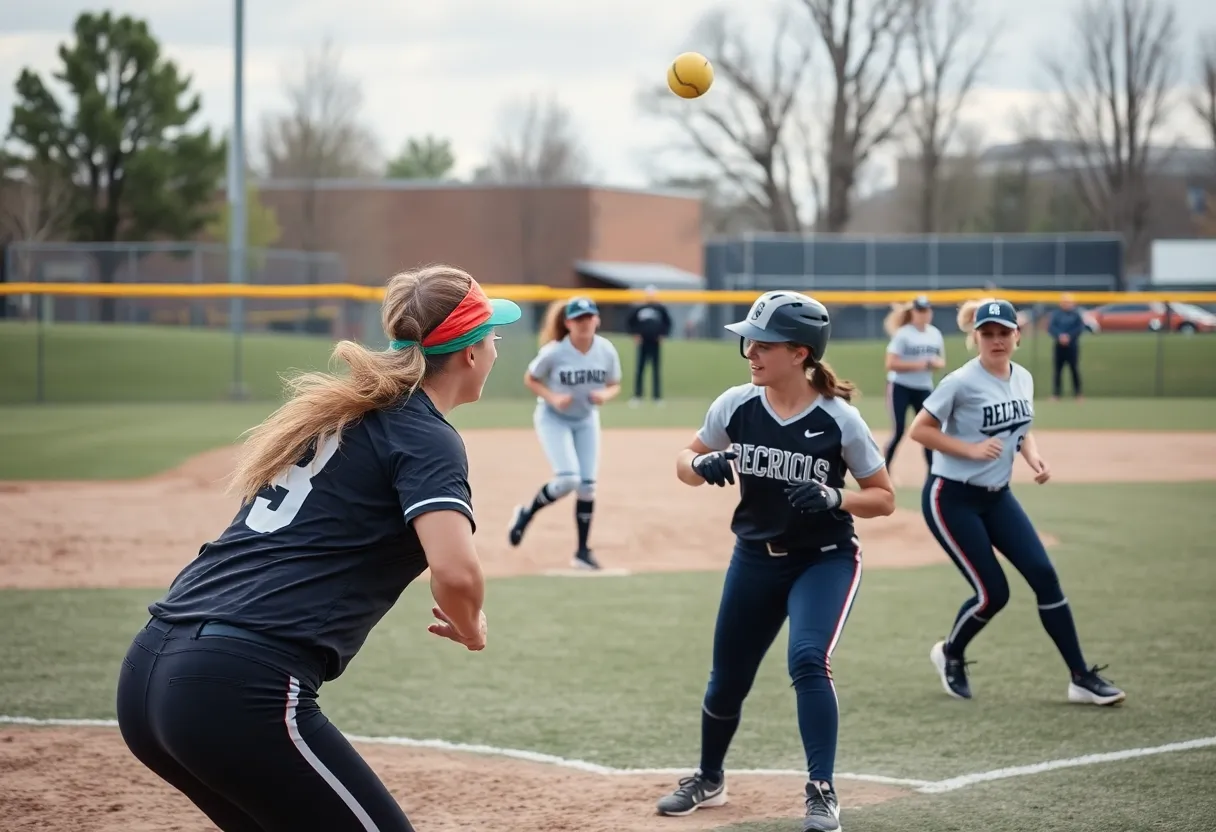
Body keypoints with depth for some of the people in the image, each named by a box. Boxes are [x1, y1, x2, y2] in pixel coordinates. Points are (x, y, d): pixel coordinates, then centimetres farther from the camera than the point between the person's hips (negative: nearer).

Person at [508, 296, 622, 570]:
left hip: (586, 420, 4)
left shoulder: (607, 351, -13)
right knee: (567, 480, -20)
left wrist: (605, 395, -22)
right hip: (554, 418, -4)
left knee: (587, 485, 2)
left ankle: (583, 550, 15)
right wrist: (552, 397, -24)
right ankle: (525, 514, 8)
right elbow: (530, 379, -9)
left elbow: (614, 385, 1)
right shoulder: (554, 352, -23)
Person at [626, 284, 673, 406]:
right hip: (643, 342, 1)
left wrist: (663, 335, 0)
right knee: (639, 369, 1)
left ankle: (657, 396, 7)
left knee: (656, 370, 2)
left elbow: (668, 323, 9)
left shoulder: (661, 308, 1)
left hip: (656, 343, -1)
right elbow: (631, 321, 13)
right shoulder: (639, 309, 3)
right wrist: (635, 334, 4)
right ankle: (637, 396, 5)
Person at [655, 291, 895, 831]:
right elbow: (685, 464, 4)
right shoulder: (736, 406, -9)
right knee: (727, 679, 12)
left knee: (808, 661, -26)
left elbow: (884, 499, -8)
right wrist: (704, 466, -20)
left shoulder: (839, 420, -17)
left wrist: (833, 498, -27)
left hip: (825, 560, -4)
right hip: (754, 559, 4)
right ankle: (709, 779, 38)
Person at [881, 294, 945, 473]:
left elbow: (941, 361, 15)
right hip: (900, 387, -5)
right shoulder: (903, 334, -13)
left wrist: (936, 363, -9)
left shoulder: (935, 334, 5)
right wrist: (918, 365, -23)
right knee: (898, 432, -7)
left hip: (924, 388, 5)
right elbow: (891, 364, -18)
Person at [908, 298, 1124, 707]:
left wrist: (1034, 458, -2)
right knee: (993, 593, -7)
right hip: (952, 499, -6)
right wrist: (971, 449, -23)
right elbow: (918, 430, -15)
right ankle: (950, 654, 24)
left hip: (997, 496, 6)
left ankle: (1081, 678, -1)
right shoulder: (962, 382, -17)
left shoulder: (1023, 378, 4)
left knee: (1044, 575, -6)